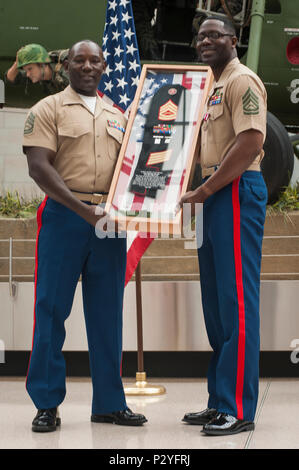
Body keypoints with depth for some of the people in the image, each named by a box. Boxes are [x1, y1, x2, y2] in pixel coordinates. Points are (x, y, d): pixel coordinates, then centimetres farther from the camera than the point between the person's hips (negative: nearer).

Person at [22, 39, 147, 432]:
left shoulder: (118, 116, 17)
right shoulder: (49, 109, 2)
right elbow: (38, 166, -9)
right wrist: (80, 207, -19)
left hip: (109, 220, 4)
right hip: (64, 216, -4)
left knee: (107, 314, 6)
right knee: (52, 309, -3)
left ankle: (109, 403, 13)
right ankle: (47, 404, 4)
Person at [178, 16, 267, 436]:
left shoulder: (242, 80, -8)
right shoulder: (216, 87, 23)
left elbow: (250, 142, -20)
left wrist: (206, 189, -17)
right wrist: (204, 192, 11)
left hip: (237, 193, -10)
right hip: (216, 197, 10)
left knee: (236, 302, -10)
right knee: (217, 306, 11)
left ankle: (239, 410, -8)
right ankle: (220, 402, 17)